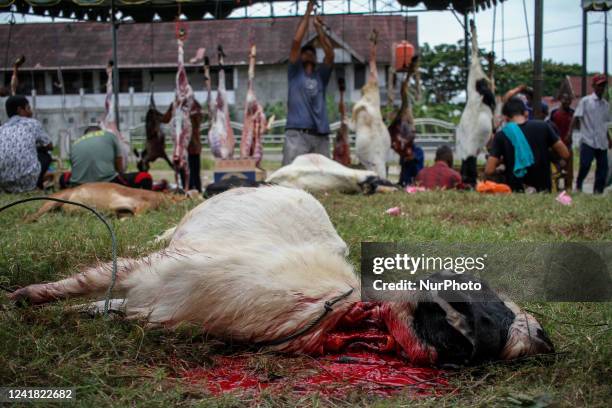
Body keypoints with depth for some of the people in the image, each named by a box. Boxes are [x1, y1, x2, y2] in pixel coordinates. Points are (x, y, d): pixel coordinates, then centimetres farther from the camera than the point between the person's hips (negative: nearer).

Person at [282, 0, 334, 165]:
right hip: (297, 134, -4)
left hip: (321, 136, 4)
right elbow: (296, 41, 3)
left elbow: (330, 54, 5)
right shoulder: (295, 73, 13)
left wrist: (319, 28, 9)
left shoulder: (321, 76, 21)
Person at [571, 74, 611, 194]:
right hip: (588, 140, -5)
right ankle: (578, 185, 11)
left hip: (602, 142, 5)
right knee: (585, 165, -11)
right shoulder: (585, 101, -1)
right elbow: (576, 118, -7)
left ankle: (598, 191, 9)